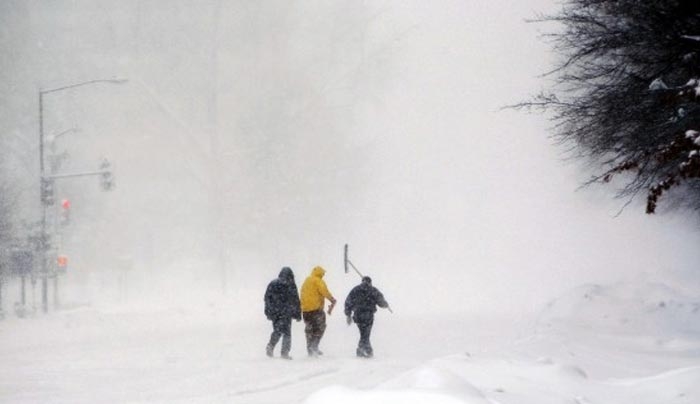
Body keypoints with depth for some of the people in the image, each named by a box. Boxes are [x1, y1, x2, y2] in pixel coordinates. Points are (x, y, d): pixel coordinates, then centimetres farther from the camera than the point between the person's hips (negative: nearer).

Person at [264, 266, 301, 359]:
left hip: (274, 312, 4)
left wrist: (268, 312, 18)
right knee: (287, 332, 4)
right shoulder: (291, 285, -5)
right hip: (286, 313, -4)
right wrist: (298, 314, 2)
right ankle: (285, 352, 0)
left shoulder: (272, 284, 7)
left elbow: (267, 298, 11)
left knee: (277, 331, 17)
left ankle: (270, 346, -1)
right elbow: (295, 300, -4)